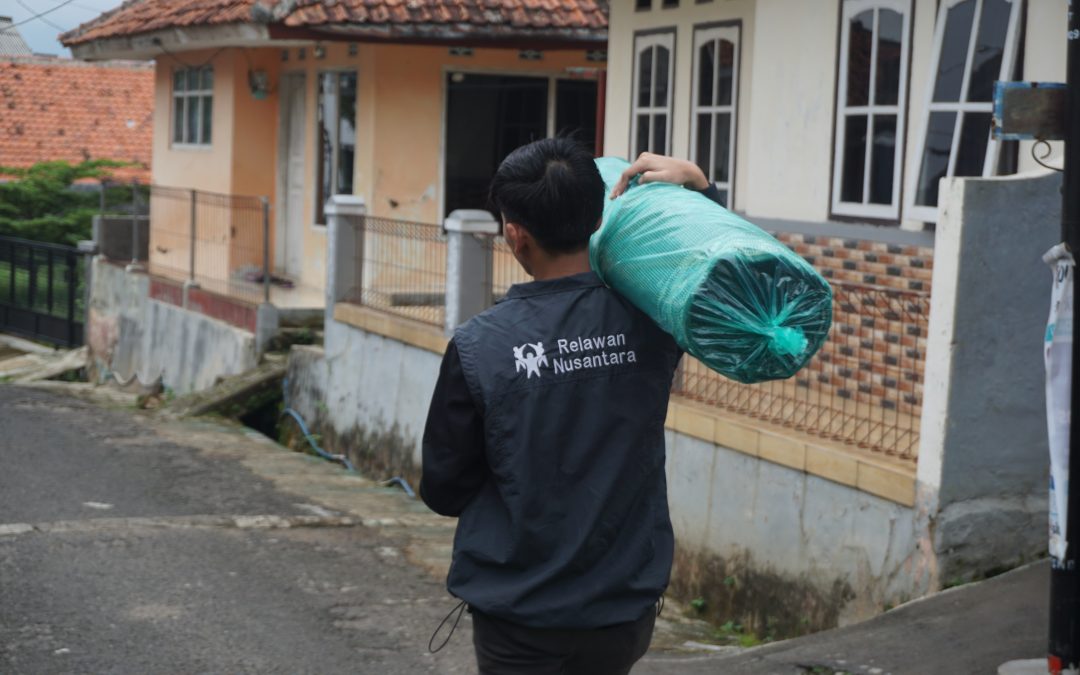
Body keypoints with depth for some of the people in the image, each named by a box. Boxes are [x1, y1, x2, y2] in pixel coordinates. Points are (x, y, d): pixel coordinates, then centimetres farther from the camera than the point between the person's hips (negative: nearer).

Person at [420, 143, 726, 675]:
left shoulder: (478, 346, -16)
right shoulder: (646, 317, -7)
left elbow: (443, 492, -6)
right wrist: (698, 184, 3)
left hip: (519, 618, -3)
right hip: (629, 607, 4)